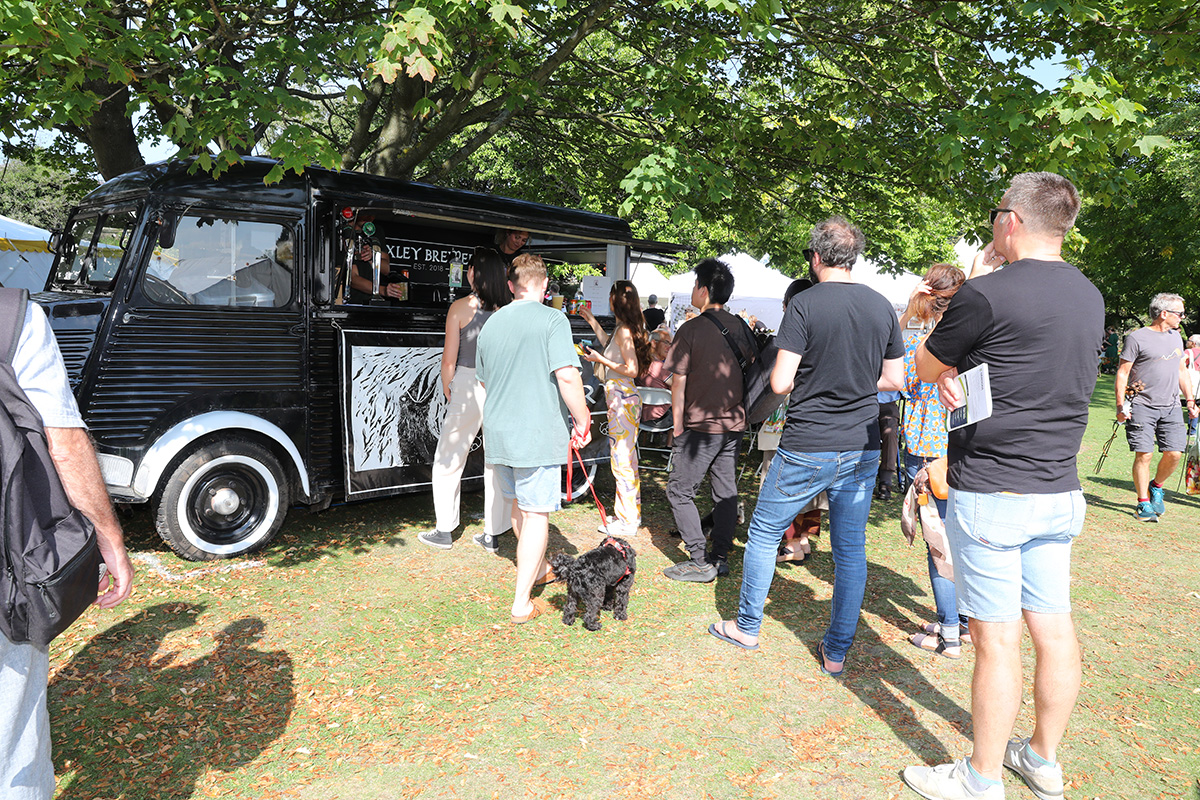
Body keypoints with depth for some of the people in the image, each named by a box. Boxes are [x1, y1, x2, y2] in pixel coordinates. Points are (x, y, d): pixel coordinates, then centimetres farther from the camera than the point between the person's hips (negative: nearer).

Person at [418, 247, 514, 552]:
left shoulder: (461, 307, -8)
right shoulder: (509, 308, -1)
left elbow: (449, 359, -8)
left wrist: (447, 390, 7)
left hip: (468, 386, -3)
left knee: (448, 460, 12)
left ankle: (444, 531, 19)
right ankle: (492, 534, 18)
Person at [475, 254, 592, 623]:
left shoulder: (490, 323, 9)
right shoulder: (552, 319, -11)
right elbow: (567, 376, -20)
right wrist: (583, 422, -9)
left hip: (498, 431, 7)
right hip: (539, 433, -6)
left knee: (519, 506, 21)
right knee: (536, 514, 2)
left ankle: (539, 569, 42)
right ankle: (522, 603, 6)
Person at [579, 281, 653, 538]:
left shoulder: (624, 330, -16)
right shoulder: (624, 329, 12)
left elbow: (632, 370, -21)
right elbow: (609, 345, 33)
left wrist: (600, 360, -14)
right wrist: (591, 320, 38)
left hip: (622, 399, -10)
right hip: (622, 398, 10)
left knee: (621, 461, -4)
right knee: (626, 459, 17)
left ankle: (627, 522, 4)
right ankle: (631, 514, 28)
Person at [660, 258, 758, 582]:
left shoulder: (691, 329, -12)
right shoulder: (741, 326, 5)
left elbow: (678, 383, -11)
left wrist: (677, 426, -2)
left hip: (701, 425, -7)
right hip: (734, 423, 7)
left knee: (679, 492, 3)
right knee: (726, 492, 13)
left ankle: (700, 563, 3)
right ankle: (720, 558, 20)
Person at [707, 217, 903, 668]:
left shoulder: (805, 304, -12)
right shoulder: (883, 307, 4)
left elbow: (780, 383, -16)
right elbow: (894, 380, 9)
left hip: (808, 449, -5)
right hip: (863, 447, 5)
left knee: (765, 532, 13)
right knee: (851, 548, 11)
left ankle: (747, 627, 26)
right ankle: (836, 652, 20)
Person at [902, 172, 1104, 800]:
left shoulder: (986, 295, -16)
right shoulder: (1090, 297, 9)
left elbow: (923, 366, 0)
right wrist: (965, 375, 16)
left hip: (993, 494, -8)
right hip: (1060, 491, 8)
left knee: (997, 639, 2)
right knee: (1054, 629, 15)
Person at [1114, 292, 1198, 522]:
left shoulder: (1176, 336, 16)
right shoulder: (1137, 338, -5)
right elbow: (1122, 373, -4)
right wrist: (1120, 405, -11)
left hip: (1171, 407, 6)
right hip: (1143, 406, -5)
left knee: (1174, 453, -3)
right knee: (1144, 454, -7)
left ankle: (1157, 487, 25)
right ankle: (1143, 503, 5)